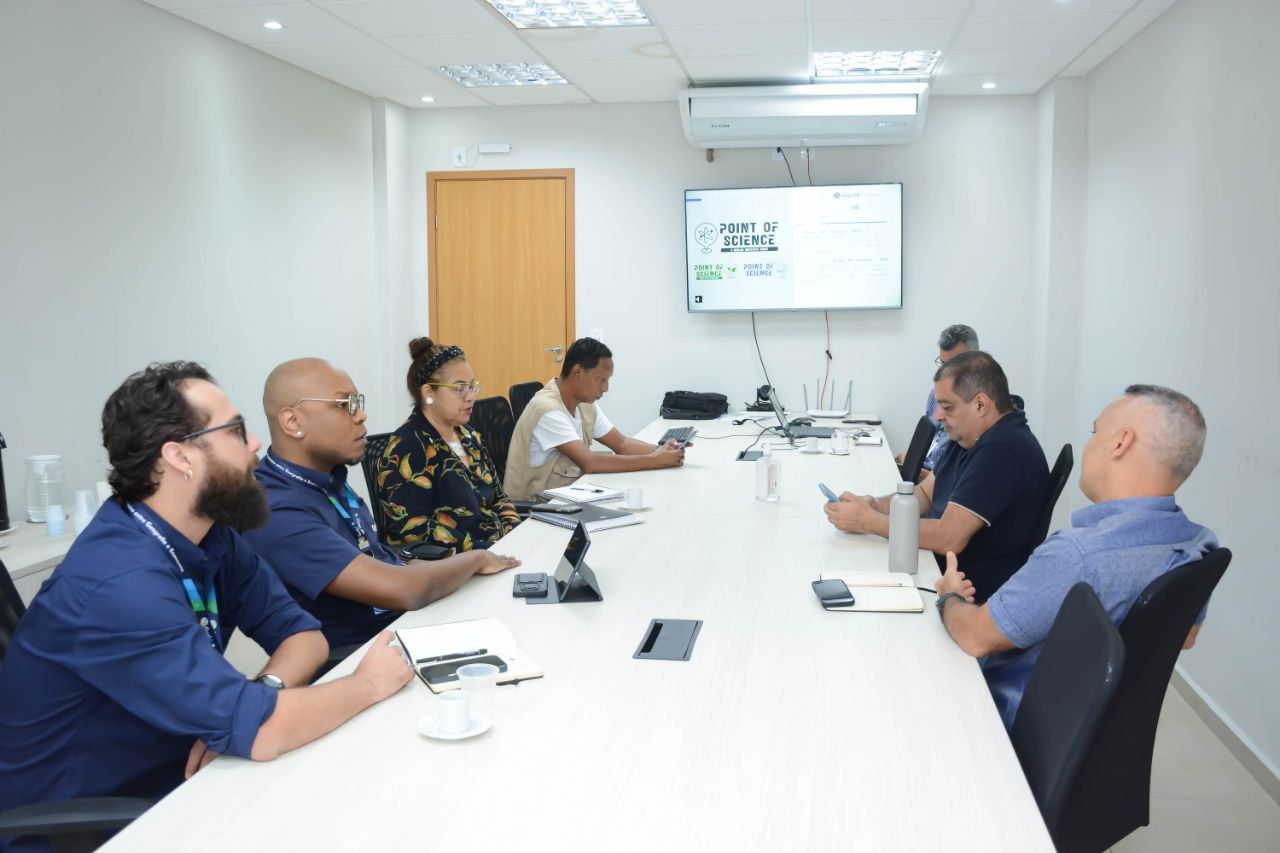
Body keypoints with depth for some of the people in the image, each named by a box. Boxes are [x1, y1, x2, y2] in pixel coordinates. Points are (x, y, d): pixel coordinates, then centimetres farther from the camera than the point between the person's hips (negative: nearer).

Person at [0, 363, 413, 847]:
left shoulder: (210, 535, -4)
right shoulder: (120, 583, -30)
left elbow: (300, 633, 0)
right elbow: (257, 731, -34)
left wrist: (247, 709, -20)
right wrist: (370, 684, -18)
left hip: (171, 784, 7)